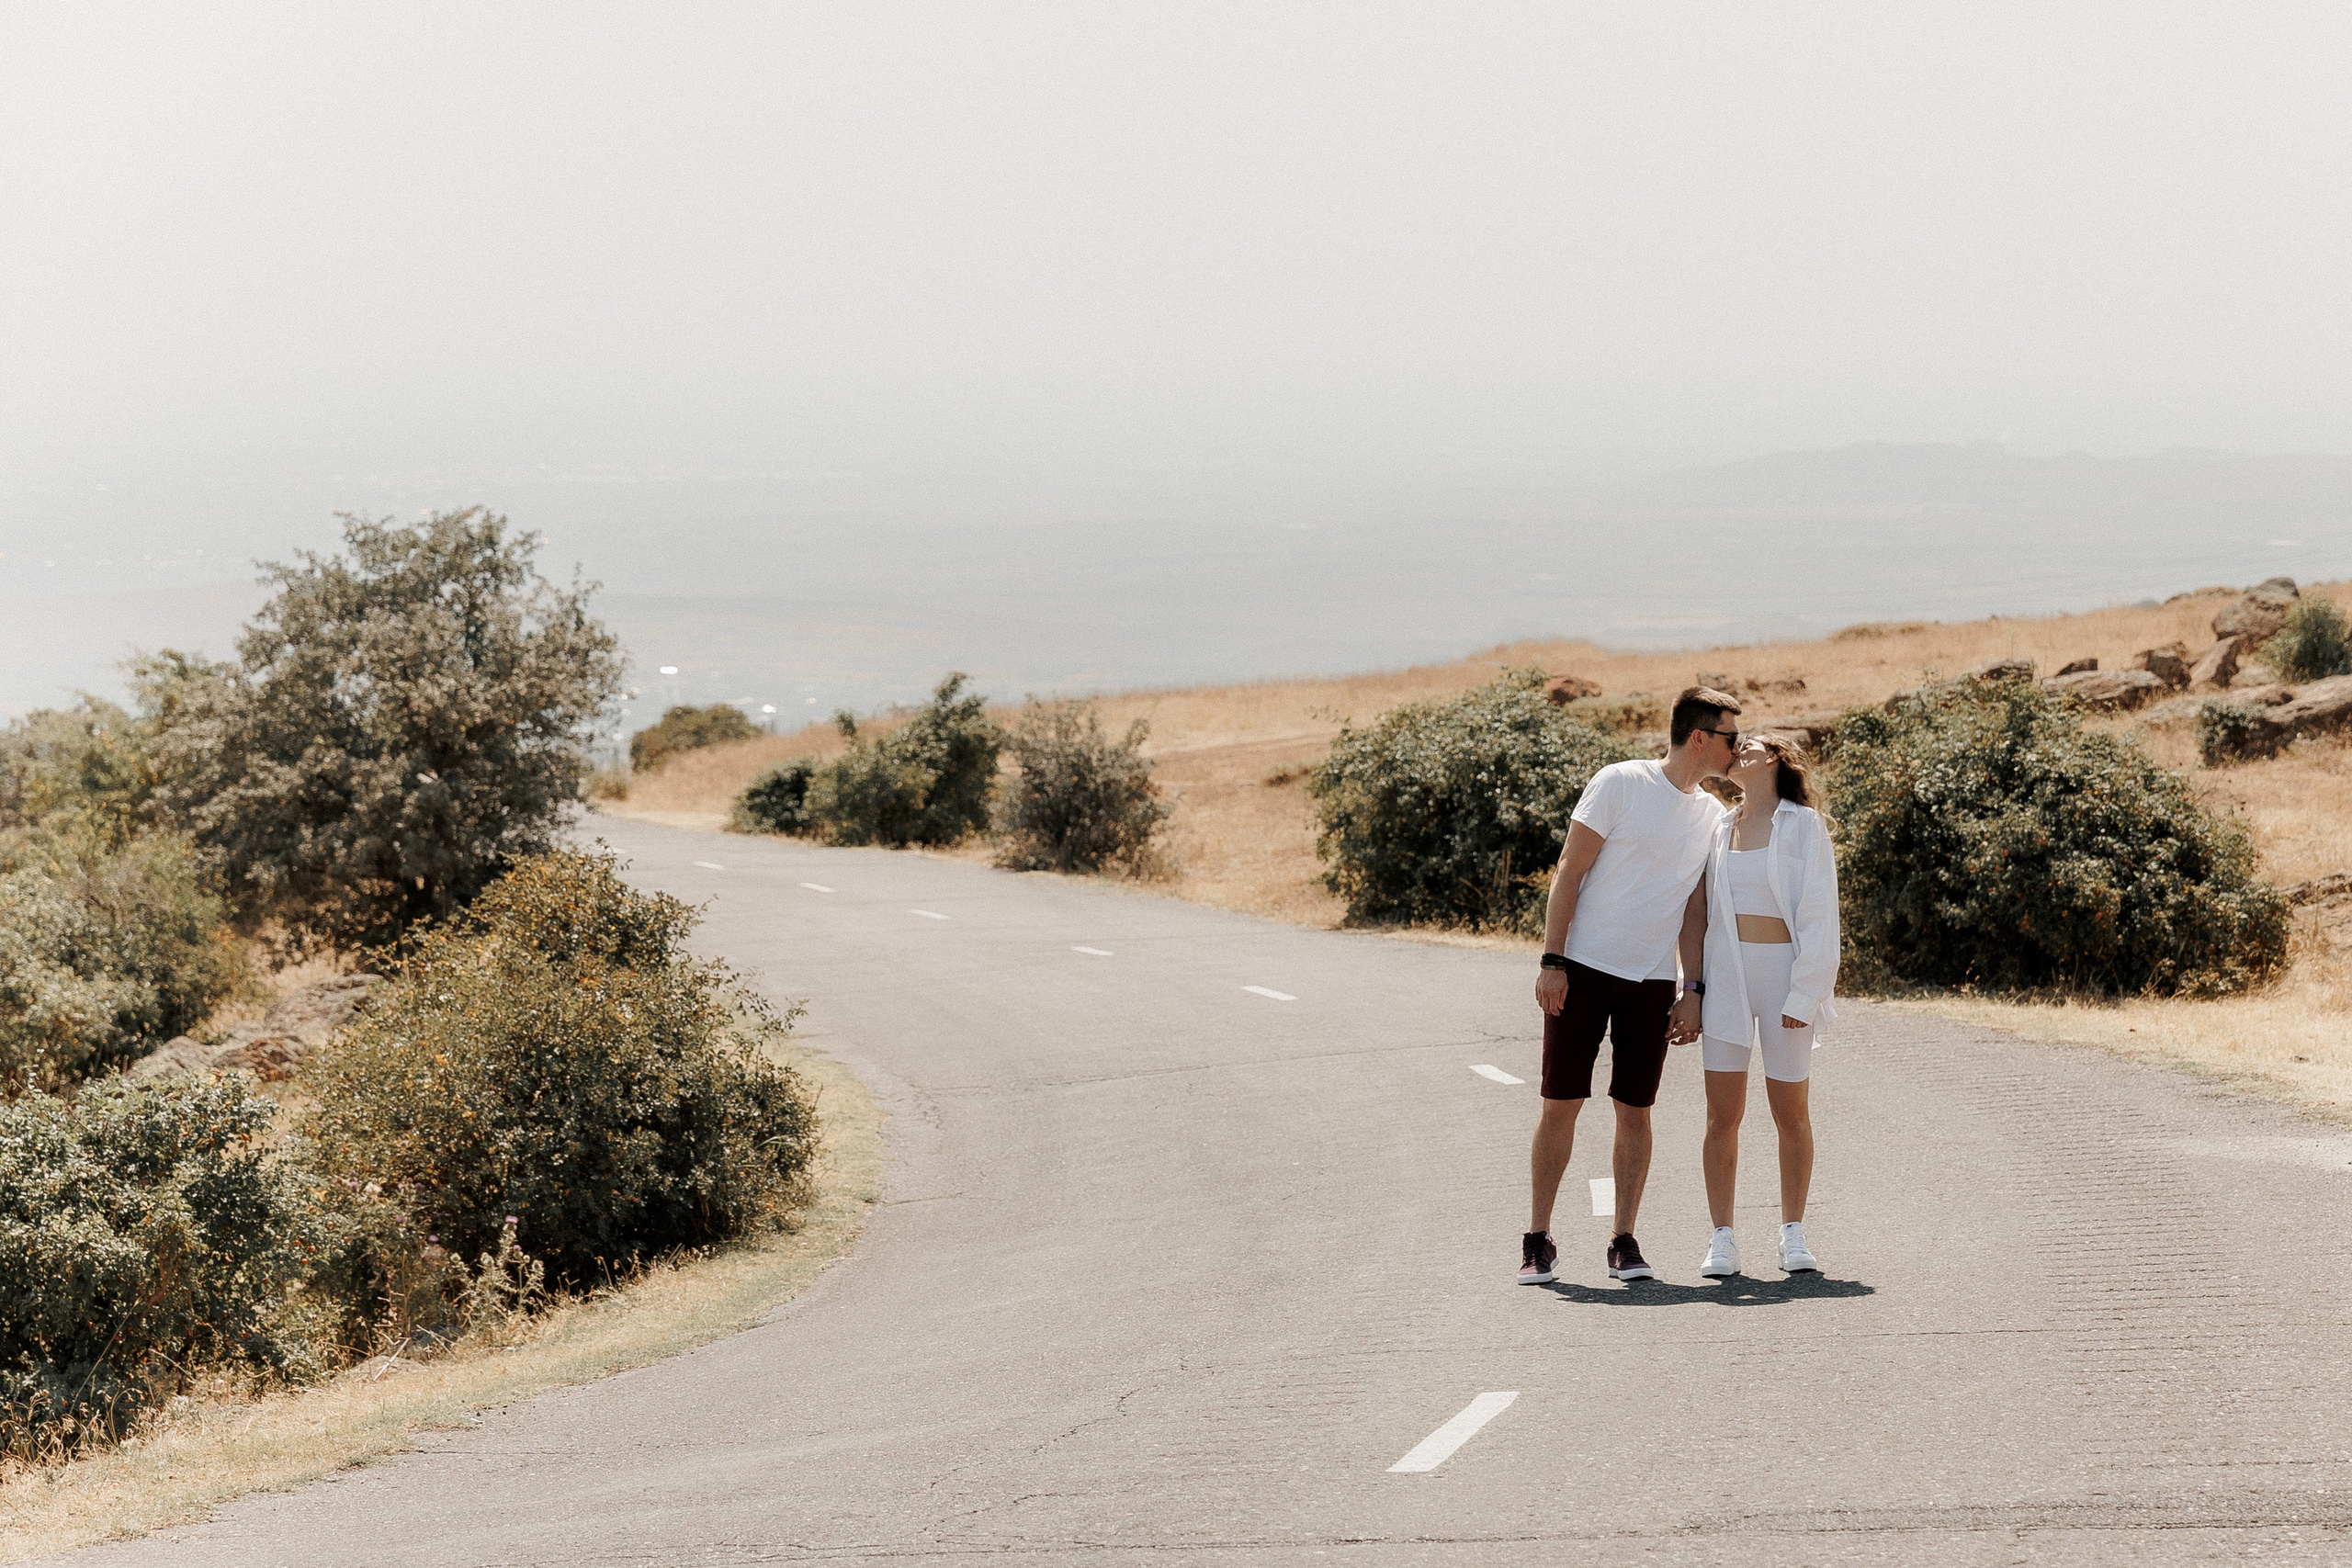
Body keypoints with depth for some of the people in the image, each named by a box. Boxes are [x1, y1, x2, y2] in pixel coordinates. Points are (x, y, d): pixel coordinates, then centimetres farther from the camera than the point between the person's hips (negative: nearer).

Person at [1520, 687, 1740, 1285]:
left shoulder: (1711, 816, 10)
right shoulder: (1621, 784, -6)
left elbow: (1694, 909, 14)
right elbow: (1569, 872, -6)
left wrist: (1694, 990, 5)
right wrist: (1552, 962, -12)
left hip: (1653, 982, 4)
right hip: (1583, 968, -4)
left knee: (1635, 1110, 3)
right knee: (1561, 1103, -2)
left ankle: (1623, 1240, 11)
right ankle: (1538, 1240, 7)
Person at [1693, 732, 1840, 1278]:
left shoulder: (1803, 825, -1)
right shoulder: (1723, 830, 12)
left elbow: (1819, 913, -6)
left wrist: (1804, 992, -13)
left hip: (1784, 971, -3)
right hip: (1727, 972, 3)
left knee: (1791, 1111, 3)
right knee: (1723, 1113, -1)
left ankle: (1793, 1235, 13)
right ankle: (1723, 1238, 2)